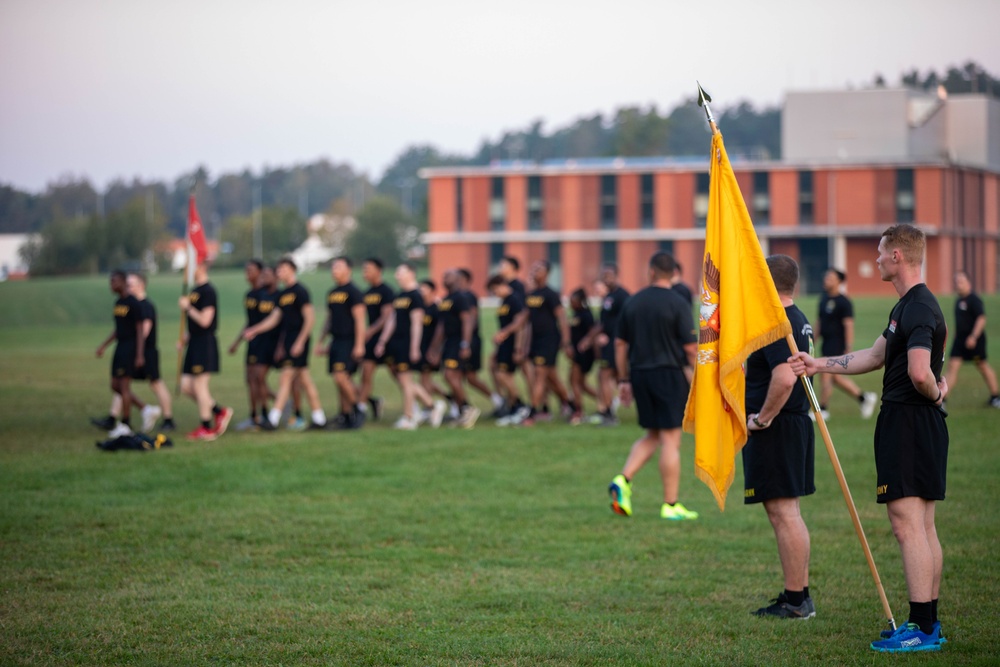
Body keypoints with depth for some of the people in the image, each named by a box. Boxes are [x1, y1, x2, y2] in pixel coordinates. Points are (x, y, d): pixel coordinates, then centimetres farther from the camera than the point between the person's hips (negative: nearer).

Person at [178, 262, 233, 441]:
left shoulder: (208, 291, -15)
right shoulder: (195, 290, 15)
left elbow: (205, 320, -21)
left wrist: (187, 307, -15)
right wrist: (186, 335, 13)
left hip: (204, 344, -10)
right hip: (195, 343, 10)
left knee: (199, 386, -3)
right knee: (186, 386, 9)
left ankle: (206, 429, 6)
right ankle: (220, 412, 19)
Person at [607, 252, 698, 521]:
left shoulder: (632, 302, 6)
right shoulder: (677, 303, -8)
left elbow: (620, 343, 9)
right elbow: (690, 347, -10)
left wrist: (623, 380, 17)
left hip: (640, 374, 5)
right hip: (669, 374, -5)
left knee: (651, 436, 17)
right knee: (670, 439, 0)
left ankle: (623, 480, -2)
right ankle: (670, 505, 2)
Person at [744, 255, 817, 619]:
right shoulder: (800, 321, 15)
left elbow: (784, 378, -30)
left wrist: (763, 417, -19)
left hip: (774, 428, -10)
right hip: (797, 423, 10)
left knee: (783, 512, -6)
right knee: (788, 513, 15)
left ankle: (795, 599, -4)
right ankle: (799, 595, 20)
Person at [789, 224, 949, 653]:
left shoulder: (920, 308, -17)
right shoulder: (907, 306, 16)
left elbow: (919, 372, -31)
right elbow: (875, 356, 28)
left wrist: (936, 393, -10)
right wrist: (820, 365, 28)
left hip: (909, 424, -10)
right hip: (918, 425, 10)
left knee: (907, 525, -10)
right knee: (923, 527, 12)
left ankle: (922, 629, -10)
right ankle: (928, 622, 17)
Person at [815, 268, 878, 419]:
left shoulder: (843, 302, -11)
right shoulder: (823, 299, 13)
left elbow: (849, 325, -15)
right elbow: (819, 322, 21)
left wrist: (849, 348, -19)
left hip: (837, 345, -9)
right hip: (826, 343, 9)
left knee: (826, 376, -8)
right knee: (836, 378, 13)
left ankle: (823, 409, 0)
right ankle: (864, 398, 25)